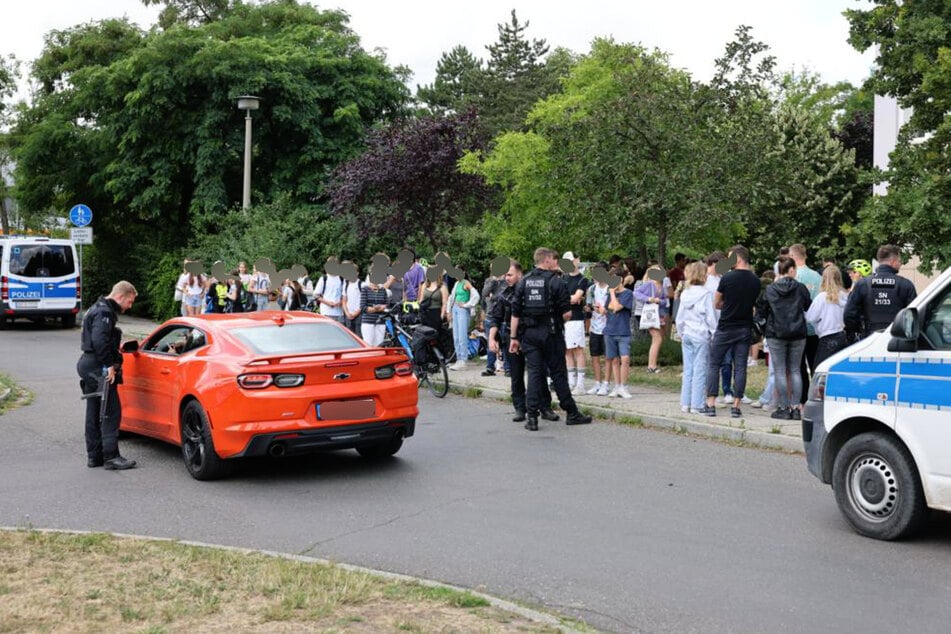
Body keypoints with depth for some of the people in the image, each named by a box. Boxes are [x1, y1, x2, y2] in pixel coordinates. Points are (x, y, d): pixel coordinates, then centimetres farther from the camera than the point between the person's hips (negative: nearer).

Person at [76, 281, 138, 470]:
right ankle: (111, 457, -10)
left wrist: (115, 351, 15)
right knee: (111, 412, -9)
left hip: (88, 365, 11)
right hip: (99, 368, -11)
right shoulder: (105, 312, -13)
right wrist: (109, 364, -23)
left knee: (94, 413, 14)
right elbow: (99, 340, -25)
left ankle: (94, 456, 19)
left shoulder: (97, 309, 20)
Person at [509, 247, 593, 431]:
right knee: (558, 373, 5)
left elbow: (515, 313, 2)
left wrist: (514, 337, 6)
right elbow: (567, 313, -10)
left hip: (529, 333, 3)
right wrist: (559, 317, 13)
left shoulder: (523, 282, 5)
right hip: (551, 333, -3)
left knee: (534, 373, 4)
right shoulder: (555, 282, -7)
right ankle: (572, 413, 14)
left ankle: (532, 417, -1)